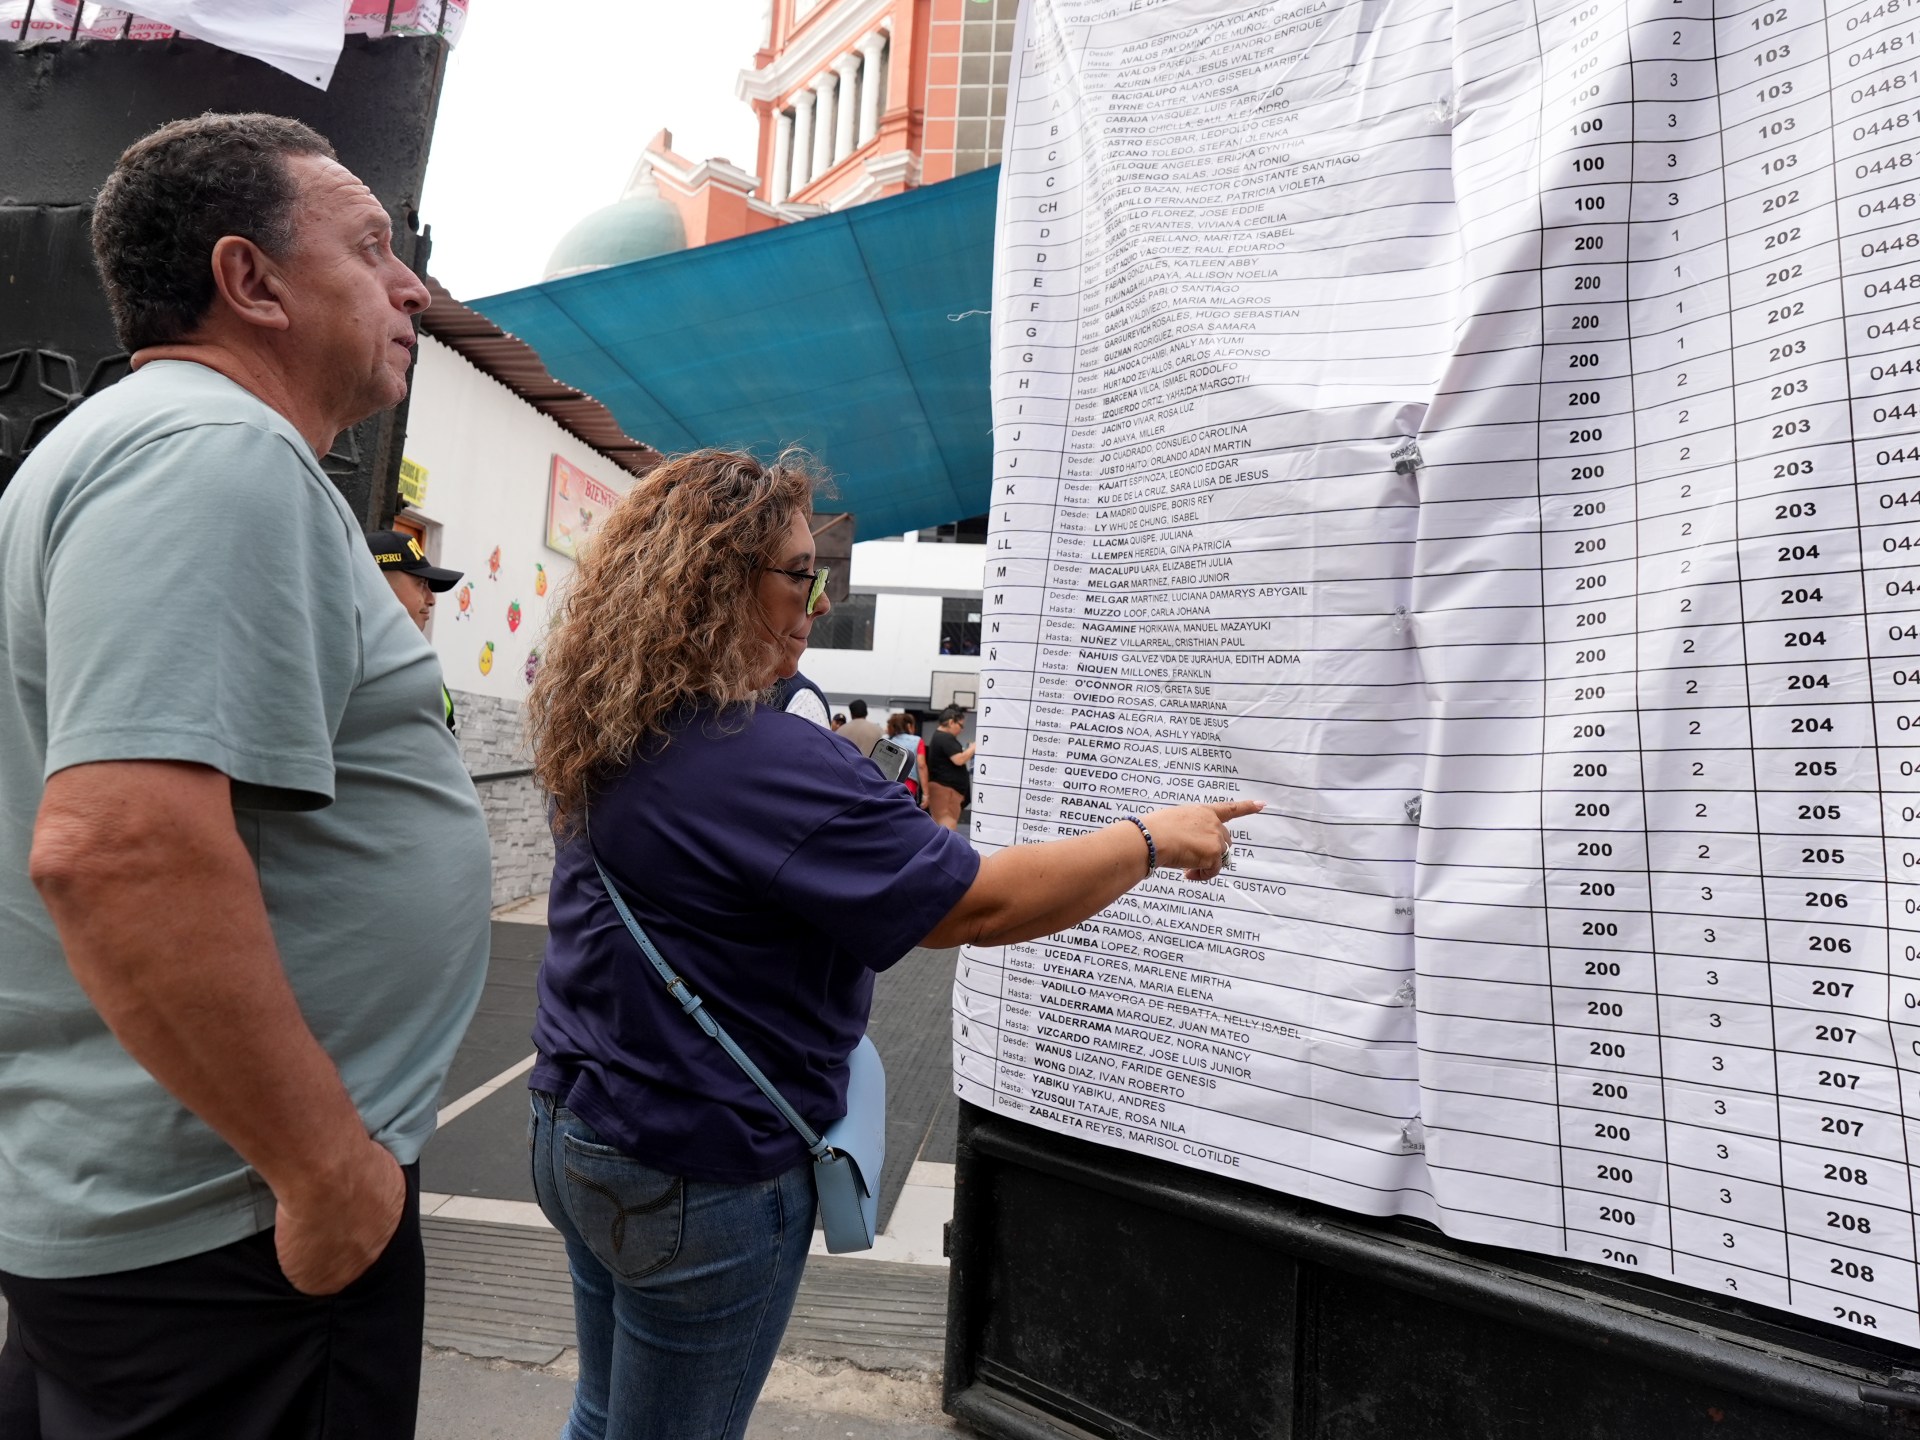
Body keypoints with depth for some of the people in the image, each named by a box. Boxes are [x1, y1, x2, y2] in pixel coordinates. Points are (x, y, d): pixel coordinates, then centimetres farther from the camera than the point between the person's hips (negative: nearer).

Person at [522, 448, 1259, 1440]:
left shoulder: (606, 732, 0)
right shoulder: (766, 762, -29)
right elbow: (984, 905, -28)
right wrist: (1154, 838, -14)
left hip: (575, 1133, 8)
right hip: (695, 1177, -8)